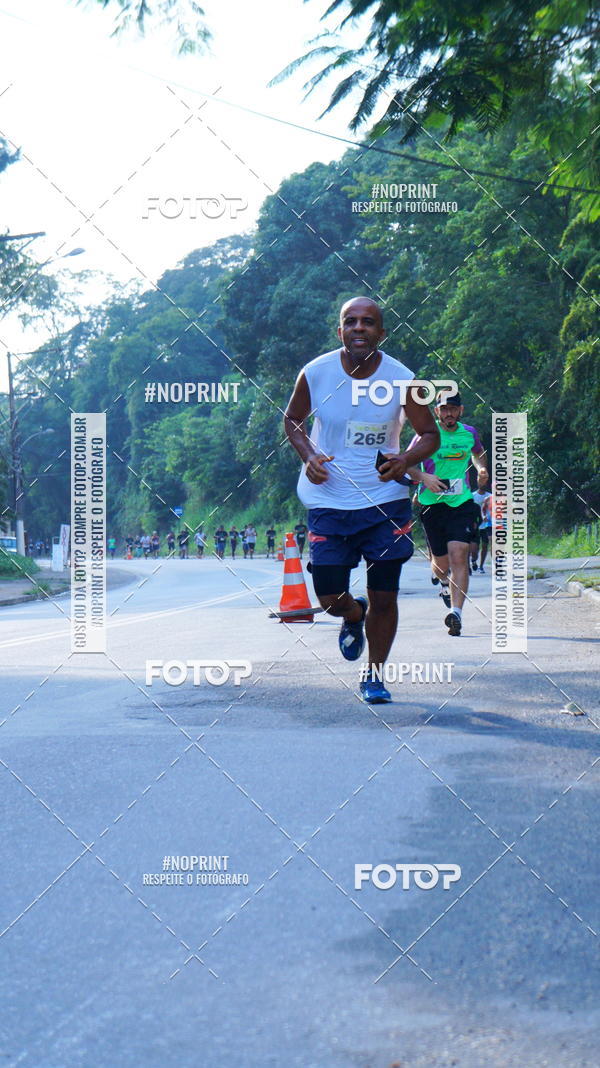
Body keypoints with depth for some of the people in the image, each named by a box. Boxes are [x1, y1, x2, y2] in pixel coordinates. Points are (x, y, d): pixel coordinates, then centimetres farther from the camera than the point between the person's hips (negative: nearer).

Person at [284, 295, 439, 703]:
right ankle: (354, 616, 37)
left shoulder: (401, 379, -10)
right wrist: (309, 456, -8)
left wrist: (406, 460, -20)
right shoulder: (316, 373, -8)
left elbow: (431, 434, 1)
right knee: (330, 598, -1)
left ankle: (375, 674, 24)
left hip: (386, 500, 0)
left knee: (384, 597, 1)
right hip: (329, 500, 1)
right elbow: (293, 419, 11)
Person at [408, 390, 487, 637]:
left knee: (459, 557, -17)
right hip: (432, 503, 0)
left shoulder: (469, 433, 6)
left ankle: (456, 613, -23)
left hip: (461, 503, 1)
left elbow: (478, 453, 28)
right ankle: (445, 583, 46)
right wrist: (424, 477, -18)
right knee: (441, 564, 8)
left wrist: (481, 468, 6)